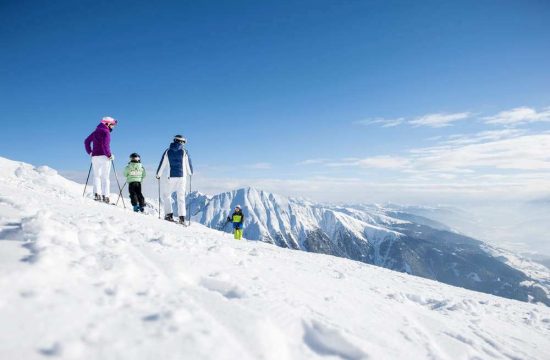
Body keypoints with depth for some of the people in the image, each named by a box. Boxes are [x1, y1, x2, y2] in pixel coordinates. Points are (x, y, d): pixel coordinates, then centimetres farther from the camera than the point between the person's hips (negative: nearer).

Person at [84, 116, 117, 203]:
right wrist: (109, 155, -12)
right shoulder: (106, 132, -9)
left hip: (95, 156, 7)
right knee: (105, 176, -4)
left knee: (97, 175, 12)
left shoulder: (96, 131, 16)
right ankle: (105, 196, -8)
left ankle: (97, 194, 1)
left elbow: (87, 141, 20)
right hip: (104, 156, -7)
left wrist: (90, 152, 21)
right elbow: (105, 144, -21)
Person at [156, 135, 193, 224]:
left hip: (170, 177, 0)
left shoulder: (168, 151, 3)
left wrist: (158, 175, 21)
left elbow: (162, 164, 6)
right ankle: (182, 216, 0)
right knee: (181, 197, 7)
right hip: (182, 177, 0)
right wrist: (190, 173, 25)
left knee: (166, 195, 15)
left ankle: (169, 214, 4)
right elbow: (189, 164, 5)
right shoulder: (184, 151, 0)